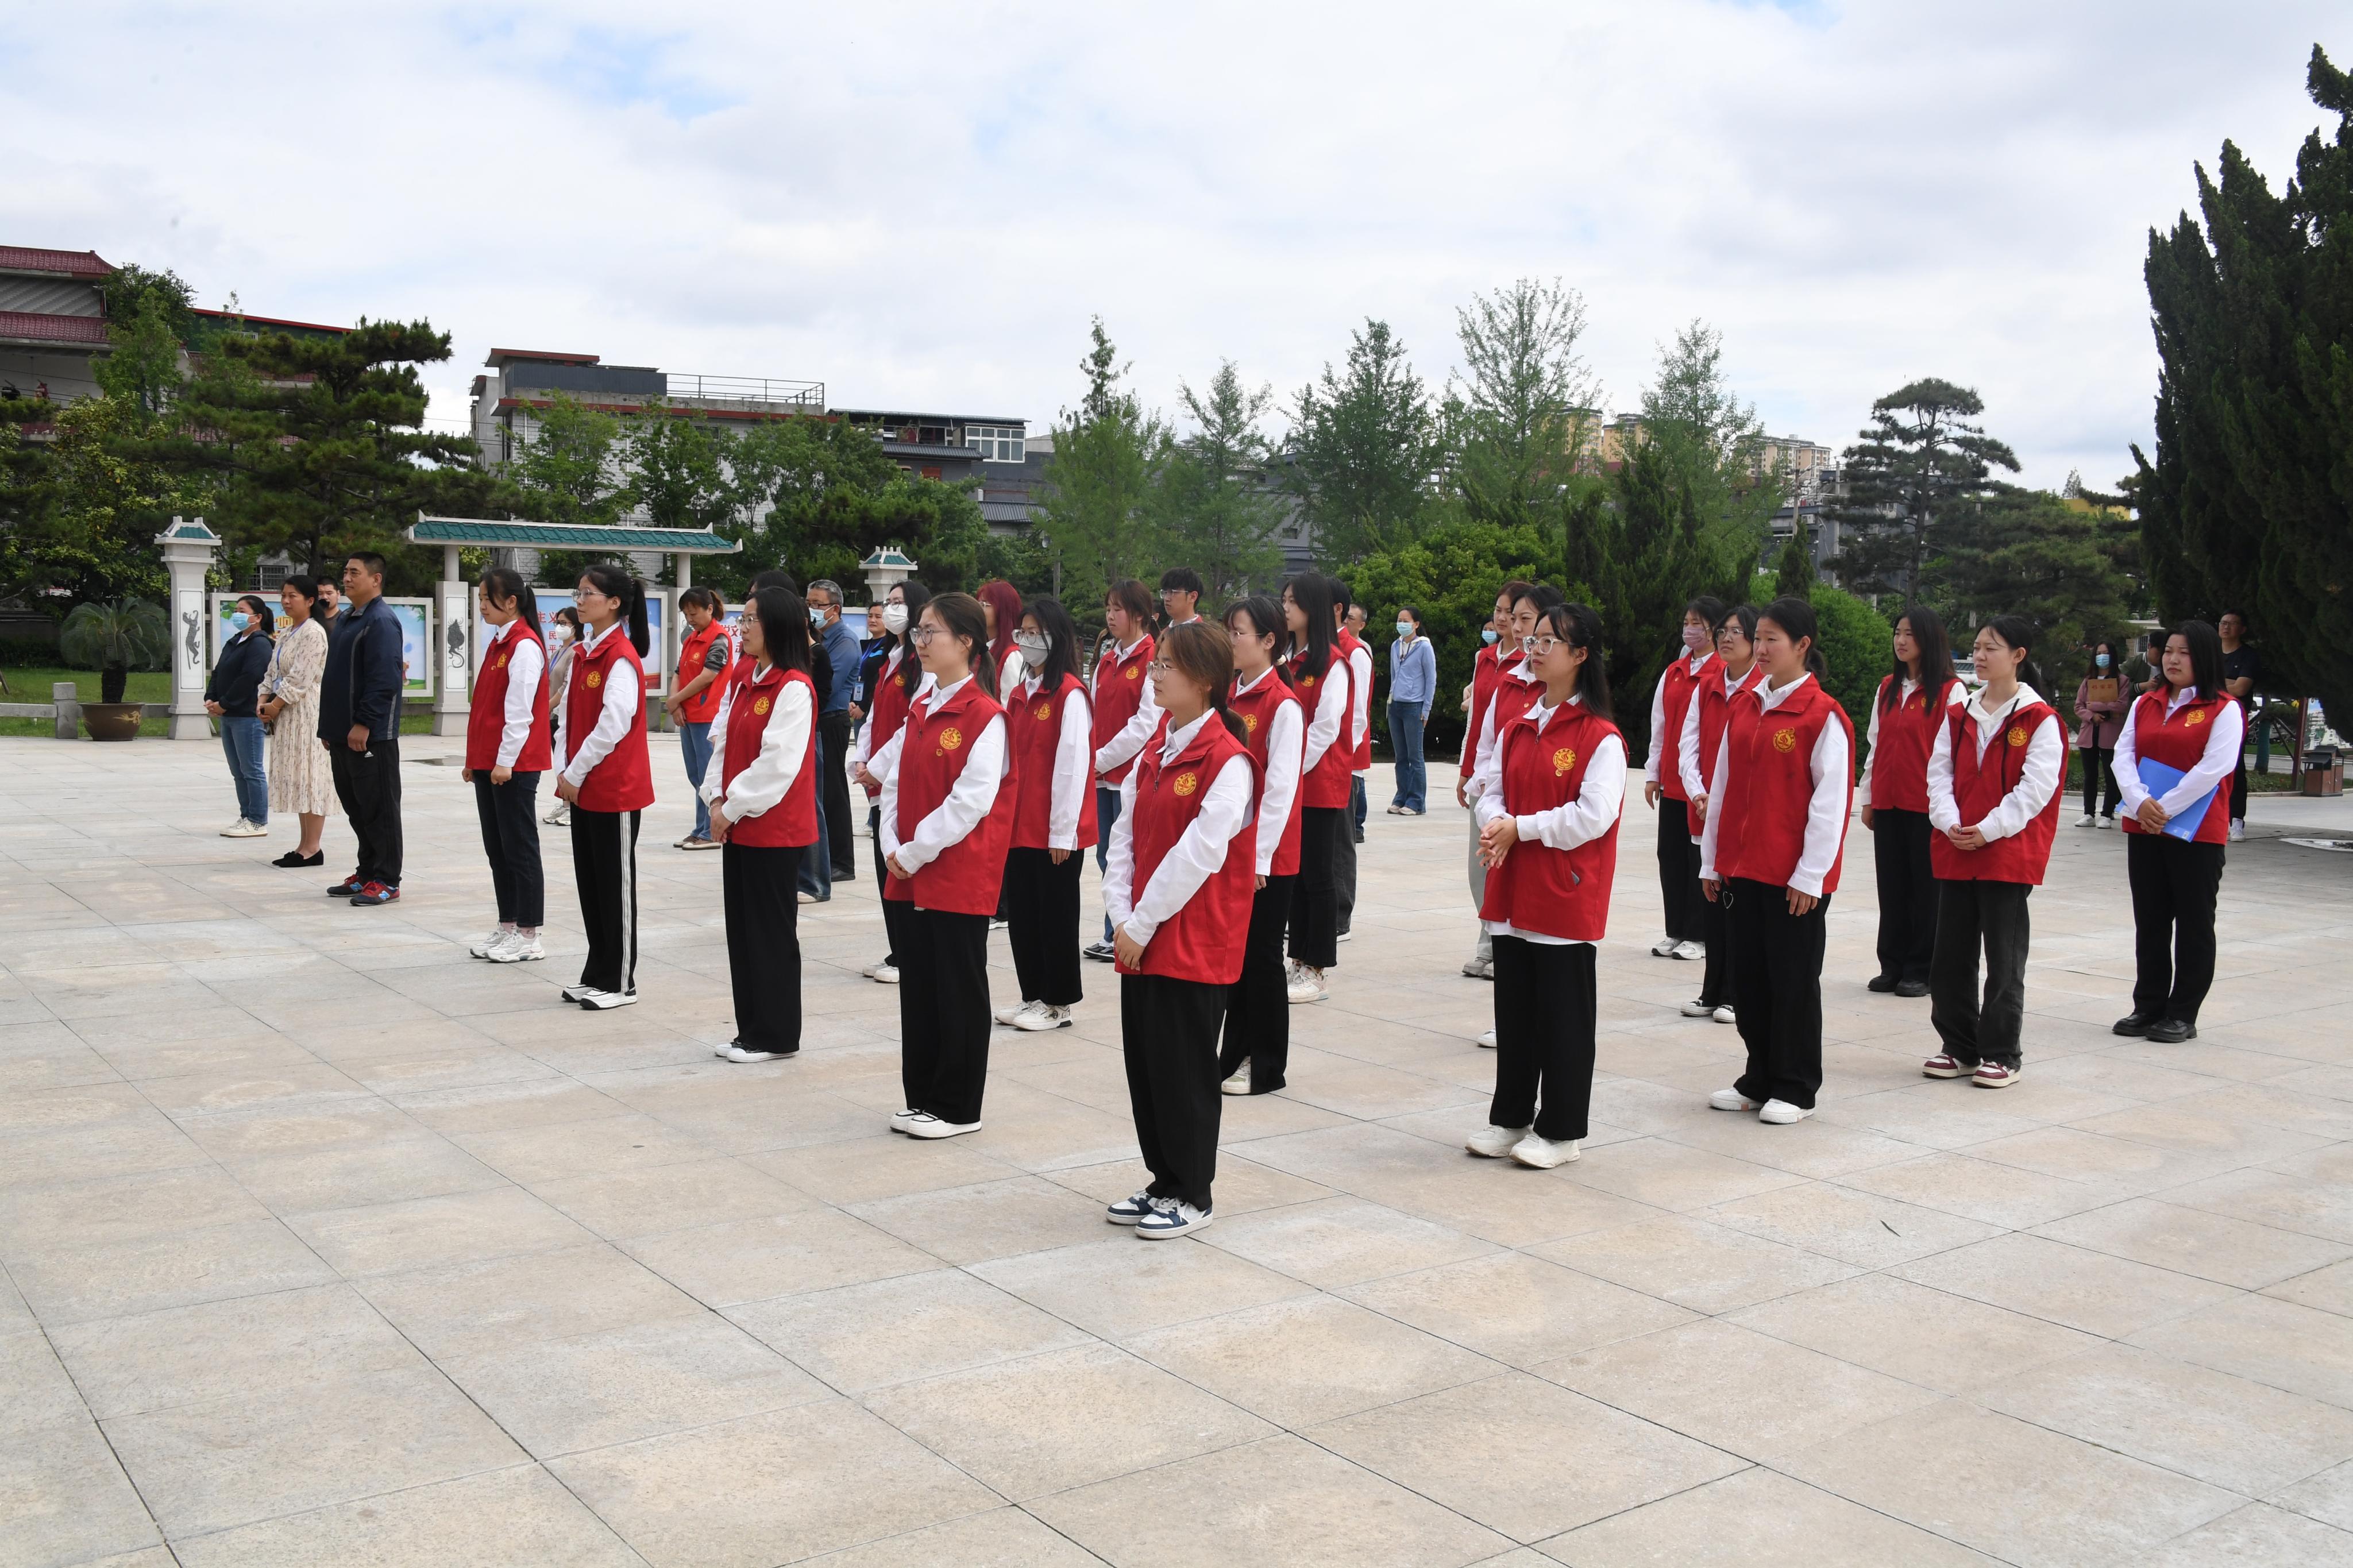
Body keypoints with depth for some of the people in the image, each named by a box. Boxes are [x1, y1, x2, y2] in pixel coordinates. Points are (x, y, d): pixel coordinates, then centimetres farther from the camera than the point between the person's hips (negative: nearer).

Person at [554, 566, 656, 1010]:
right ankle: (597, 973, 23)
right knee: (589, 881, 13)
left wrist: (576, 774, -14)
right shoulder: (583, 653, 11)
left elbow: (613, 725, -20)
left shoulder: (621, 658, -15)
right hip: (583, 788, 8)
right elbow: (570, 715, 13)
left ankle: (620, 982, 10)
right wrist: (564, 770, 3)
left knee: (616, 884, 1)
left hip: (616, 789, -8)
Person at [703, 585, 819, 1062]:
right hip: (737, 825, 8)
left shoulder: (794, 688, -16)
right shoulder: (741, 678, 10)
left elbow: (777, 764, -20)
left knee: (772, 933, 1)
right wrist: (717, 799, -1)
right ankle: (751, 1029, 23)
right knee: (742, 929, 13)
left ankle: (776, 1036, 12)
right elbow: (722, 740, 12)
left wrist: (733, 808, -14)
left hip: (775, 829, -8)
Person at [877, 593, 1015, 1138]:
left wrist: (917, 851, -16)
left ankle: (957, 1108, 13)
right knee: (918, 984, 12)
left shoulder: (985, 716, -12)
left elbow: (972, 800, -19)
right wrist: (894, 848, -2)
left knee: (959, 989, 2)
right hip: (913, 876, 7)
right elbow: (894, 782, 12)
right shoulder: (919, 712, 11)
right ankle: (922, 1098, 23)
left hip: (961, 877, -7)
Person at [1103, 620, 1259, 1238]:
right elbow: (1125, 835, 9)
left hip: (1196, 943, -7)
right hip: (1141, 940, 8)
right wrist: (1122, 915, -3)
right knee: (1143, 1062, 13)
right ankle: (1164, 1182, 27)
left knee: (1184, 1070, 2)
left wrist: (1144, 923, -16)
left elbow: (1199, 853, -20)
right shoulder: (1155, 752, 10)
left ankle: (1192, 1195, 16)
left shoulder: (1228, 761, -15)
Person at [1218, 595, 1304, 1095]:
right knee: (1234, 954, 12)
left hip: (1268, 856, -6)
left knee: (1262, 956, 3)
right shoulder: (1228, 697, 9)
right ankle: (1236, 1056, 23)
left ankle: (1267, 1067, 15)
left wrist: (1260, 856, -18)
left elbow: (1280, 790, -16)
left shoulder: (1283, 706, -13)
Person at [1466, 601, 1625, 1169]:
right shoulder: (1517, 729, 10)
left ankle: (1561, 1130, 14)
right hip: (1512, 892, 7)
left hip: (1567, 895, -7)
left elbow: (1594, 816, -19)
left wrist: (1521, 829, -17)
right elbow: (1493, 790, 10)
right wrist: (1494, 823, -13)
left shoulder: (1601, 738, -12)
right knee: (1513, 1007, 14)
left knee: (1564, 1014, 3)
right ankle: (1510, 1117, 26)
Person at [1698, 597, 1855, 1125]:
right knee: (1748, 975, 12)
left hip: (1796, 879, -6)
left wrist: (1810, 875, -14)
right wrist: (1711, 860, 11)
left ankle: (1796, 1090, 15)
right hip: (1741, 868, 6)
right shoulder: (1744, 708, 9)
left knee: (1793, 980, 3)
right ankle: (1759, 1080, 24)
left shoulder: (1823, 716, -10)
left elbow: (1831, 802, -12)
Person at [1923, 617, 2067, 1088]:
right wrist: (1949, 823, -10)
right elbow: (1939, 773, 5)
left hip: (2009, 854, -5)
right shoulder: (1958, 716, 10)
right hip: (1954, 852, 5)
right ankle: (1960, 1047, 20)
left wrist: (1989, 830, -17)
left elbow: (2037, 787, -12)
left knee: (2004, 959, 2)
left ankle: (2002, 1054, 13)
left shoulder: (2039, 720, -5)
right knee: (1951, 955, 9)